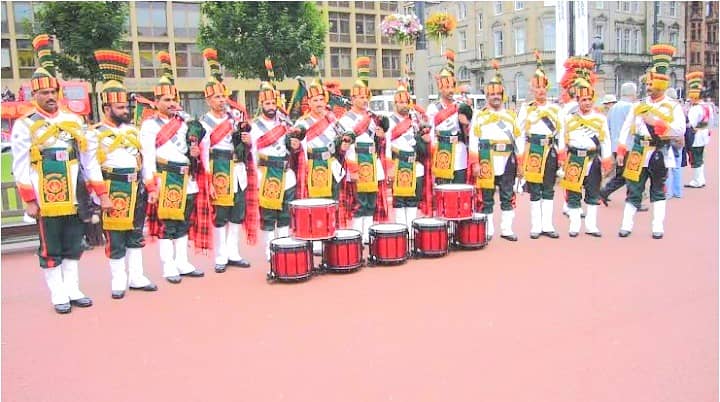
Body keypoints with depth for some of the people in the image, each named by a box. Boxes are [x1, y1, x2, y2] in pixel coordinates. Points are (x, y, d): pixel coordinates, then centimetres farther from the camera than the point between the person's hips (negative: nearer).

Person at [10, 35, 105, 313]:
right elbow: (21, 167, -5)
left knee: (73, 246, 12)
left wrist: (102, 194, 7)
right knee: (51, 249, 5)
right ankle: (59, 296, 13)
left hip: (75, 198, 4)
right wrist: (29, 201, -11)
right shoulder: (24, 125, -2)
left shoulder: (74, 120, 10)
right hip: (47, 200, -4)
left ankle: (73, 290, 22)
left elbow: (88, 160, 10)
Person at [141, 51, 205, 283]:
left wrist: (194, 153, 4)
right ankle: (169, 268, 8)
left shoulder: (183, 123, 17)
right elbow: (148, 158, -10)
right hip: (166, 182, -6)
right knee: (166, 225, 1)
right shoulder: (150, 125, -3)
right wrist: (151, 187, -16)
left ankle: (182, 263, 21)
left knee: (184, 223, 12)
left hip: (187, 181, 6)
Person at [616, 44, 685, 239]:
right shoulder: (639, 106, 6)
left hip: (660, 155, -1)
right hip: (639, 153, 1)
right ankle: (626, 225, 8)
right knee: (634, 191, 2)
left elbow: (680, 129, -13)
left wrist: (656, 123, -20)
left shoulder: (673, 107, 0)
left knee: (658, 192, 10)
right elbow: (626, 129, 5)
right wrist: (621, 151, -2)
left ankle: (658, 227, 16)